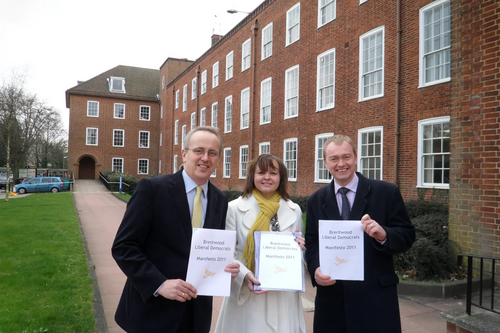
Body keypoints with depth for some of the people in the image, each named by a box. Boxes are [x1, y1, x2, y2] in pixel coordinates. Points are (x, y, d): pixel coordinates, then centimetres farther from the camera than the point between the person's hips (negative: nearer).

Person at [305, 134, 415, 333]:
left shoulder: (387, 192, -2)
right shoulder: (316, 200, 6)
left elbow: (407, 236, -3)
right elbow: (311, 243, 7)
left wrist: (384, 235, -24)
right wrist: (315, 269, -12)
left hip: (375, 295, -2)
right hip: (331, 297, 3)